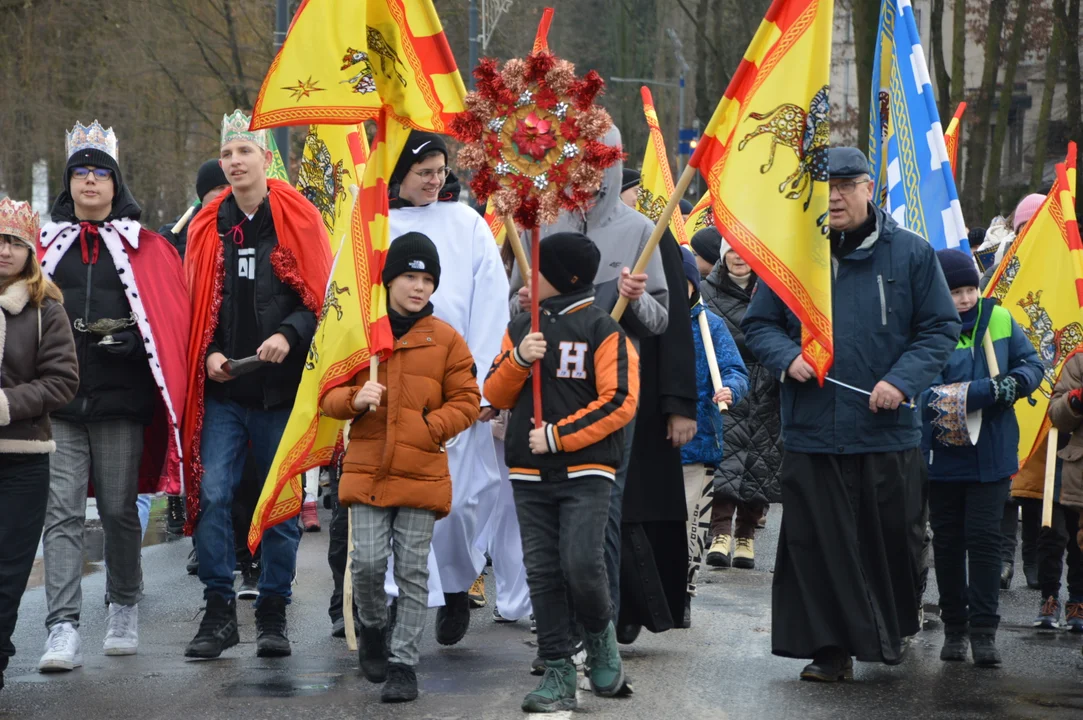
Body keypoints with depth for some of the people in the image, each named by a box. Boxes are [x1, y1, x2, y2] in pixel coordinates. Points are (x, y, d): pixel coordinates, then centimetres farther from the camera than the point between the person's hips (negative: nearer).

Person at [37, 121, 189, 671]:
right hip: (57, 400, 1)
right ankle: (64, 630, -10)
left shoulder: (146, 249, 7)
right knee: (62, 513, -6)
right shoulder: (46, 244, 12)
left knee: (119, 510, 6)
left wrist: (131, 344, -11)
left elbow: (173, 321, 3)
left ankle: (124, 608, 25)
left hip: (120, 398, -1)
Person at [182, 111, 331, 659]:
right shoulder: (208, 227, 8)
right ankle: (219, 611, 0)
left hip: (283, 387, -2)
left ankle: (273, 614, 15)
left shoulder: (299, 220, -1)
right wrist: (208, 353, -4)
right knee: (212, 494, -8)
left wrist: (289, 335, -18)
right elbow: (194, 304, 12)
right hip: (222, 388, 2)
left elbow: (323, 298, -2)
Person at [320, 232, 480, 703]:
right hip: (367, 469, 0)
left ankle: (403, 663, 8)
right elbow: (328, 396, 8)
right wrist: (354, 399, -14)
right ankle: (372, 627, 23)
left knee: (413, 571, 1)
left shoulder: (446, 340, 3)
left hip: (421, 471, 0)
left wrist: (429, 428, -10)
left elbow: (467, 402, 4)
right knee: (368, 561, -7)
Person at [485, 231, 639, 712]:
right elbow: (495, 396, 10)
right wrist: (518, 359, -9)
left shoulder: (602, 331, -4)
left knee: (581, 564, -17)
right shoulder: (521, 329, 13)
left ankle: (600, 634, 12)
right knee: (542, 573, 2)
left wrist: (559, 435, -14)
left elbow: (619, 402, -10)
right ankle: (558, 672, 7)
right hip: (530, 474, 5)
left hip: (586, 470, -5)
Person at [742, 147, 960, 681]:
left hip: (889, 433, -1)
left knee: (893, 538, 8)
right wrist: (788, 357, -8)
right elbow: (758, 324, 12)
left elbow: (941, 328, 3)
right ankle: (831, 648, 9)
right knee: (818, 545, 1)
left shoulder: (910, 253, 1)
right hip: (812, 431, 1)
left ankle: (892, 633, 30)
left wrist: (902, 380, -11)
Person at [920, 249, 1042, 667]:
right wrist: (992, 390, -26)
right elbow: (933, 396, -19)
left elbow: (1032, 364, 9)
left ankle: (984, 631, -1)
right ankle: (955, 628, 19)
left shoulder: (999, 320, 1)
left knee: (984, 537, -4)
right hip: (943, 456, -1)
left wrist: (1016, 383, -14)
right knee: (948, 541, 9)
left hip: (991, 456, 1)